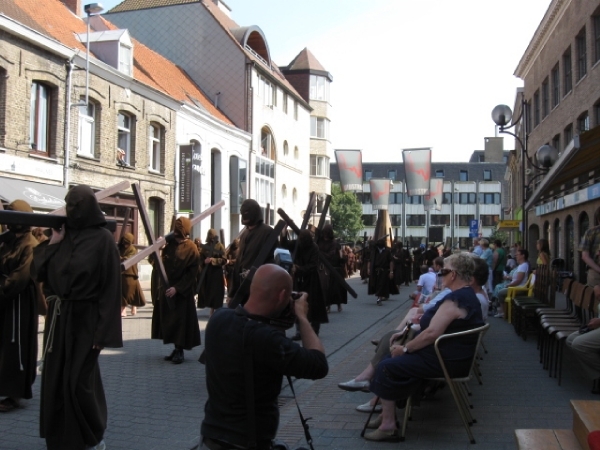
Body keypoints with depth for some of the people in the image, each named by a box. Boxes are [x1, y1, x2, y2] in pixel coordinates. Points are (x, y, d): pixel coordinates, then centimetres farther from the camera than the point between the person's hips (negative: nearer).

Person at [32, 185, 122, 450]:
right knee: (55, 379, 11)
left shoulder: (103, 239, -10)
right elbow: (38, 272, 5)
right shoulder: (62, 235, 7)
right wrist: (52, 243, -7)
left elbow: (110, 287, -13)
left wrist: (102, 331, -17)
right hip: (58, 318, 6)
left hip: (85, 319, -6)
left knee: (78, 380, 1)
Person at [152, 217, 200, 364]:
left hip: (182, 291, -6)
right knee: (169, 319, 10)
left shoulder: (191, 249, -12)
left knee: (180, 320, -3)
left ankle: (180, 351, 6)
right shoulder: (170, 242, 4)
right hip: (166, 287, 6)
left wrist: (177, 288, -21)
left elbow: (191, 273, -14)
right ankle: (176, 349, 20)